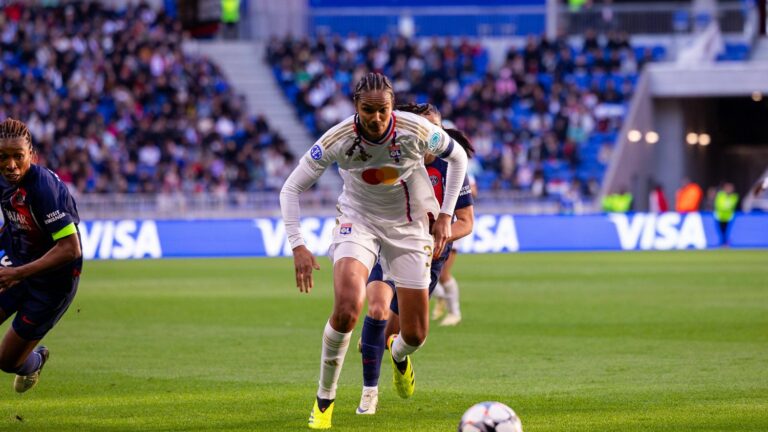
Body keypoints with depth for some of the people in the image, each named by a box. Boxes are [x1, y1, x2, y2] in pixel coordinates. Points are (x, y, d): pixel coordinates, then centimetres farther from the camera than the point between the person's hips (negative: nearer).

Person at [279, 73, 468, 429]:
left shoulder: (416, 131, -23)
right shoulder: (338, 139, -24)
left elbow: (457, 158, -2)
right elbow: (291, 188, -14)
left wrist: (445, 216, -5)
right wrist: (298, 246, -23)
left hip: (410, 225, 1)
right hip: (359, 220, -1)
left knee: (415, 336, 1)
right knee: (346, 309, -29)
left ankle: (398, 355, 43)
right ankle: (324, 398, -8)